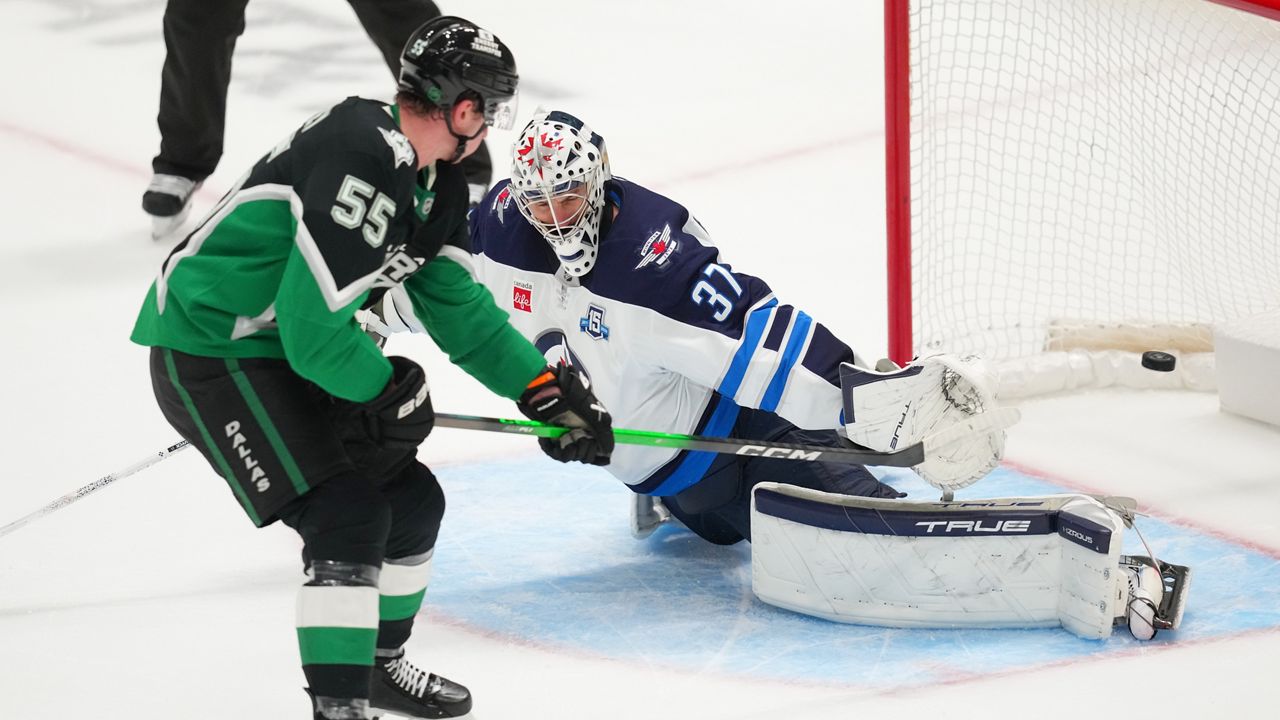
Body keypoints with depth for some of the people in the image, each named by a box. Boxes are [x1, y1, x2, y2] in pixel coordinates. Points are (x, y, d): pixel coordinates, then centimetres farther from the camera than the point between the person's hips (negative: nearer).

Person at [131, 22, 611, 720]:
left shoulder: (429, 183, 6)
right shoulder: (365, 165, -27)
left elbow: (454, 303, 16)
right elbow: (315, 328, -27)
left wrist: (549, 392, 10)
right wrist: (391, 392, -11)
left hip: (288, 351, 10)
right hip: (209, 354, -10)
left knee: (413, 499, 13)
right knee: (347, 517, -18)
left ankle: (376, 664, 32)